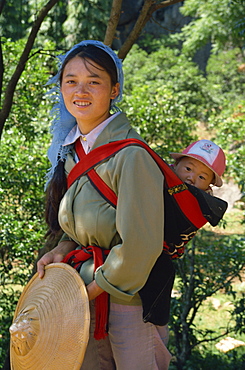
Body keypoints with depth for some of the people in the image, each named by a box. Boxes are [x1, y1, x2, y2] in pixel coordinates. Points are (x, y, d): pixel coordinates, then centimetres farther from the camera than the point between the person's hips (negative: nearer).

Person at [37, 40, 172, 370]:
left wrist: (90, 291, -13)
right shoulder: (72, 149, 4)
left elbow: (141, 246, -24)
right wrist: (63, 249, -2)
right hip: (87, 295, 7)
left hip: (130, 296, -7)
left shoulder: (130, 156, -22)